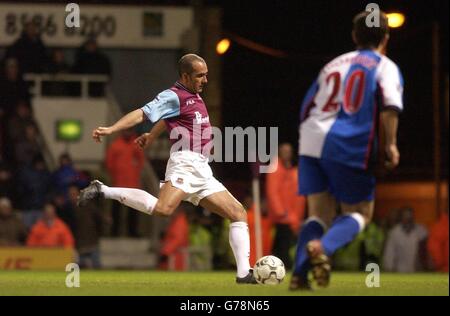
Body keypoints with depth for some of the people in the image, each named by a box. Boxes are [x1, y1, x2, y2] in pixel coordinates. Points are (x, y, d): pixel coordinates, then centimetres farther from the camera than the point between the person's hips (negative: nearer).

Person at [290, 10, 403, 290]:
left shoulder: (334, 64, 22)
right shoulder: (385, 67, 6)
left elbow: (307, 108, 23)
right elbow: (389, 105, -13)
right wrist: (391, 143, -6)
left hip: (311, 141, 5)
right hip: (349, 146, -5)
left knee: (319, 214, 12)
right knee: (360, 213, 9)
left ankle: (300, 273, -6)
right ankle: (324, 247, -20)